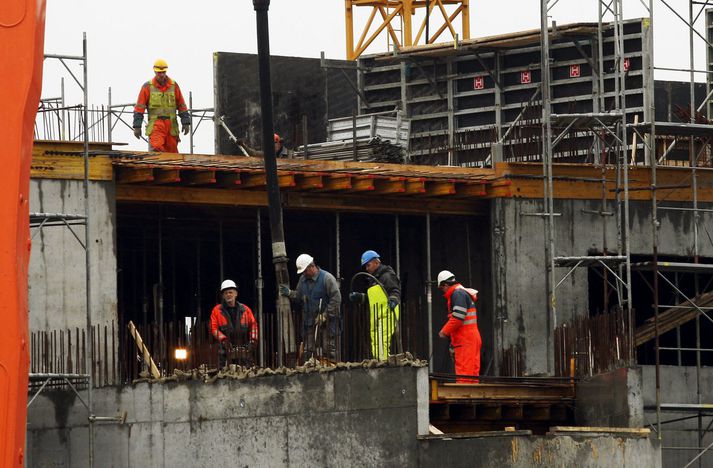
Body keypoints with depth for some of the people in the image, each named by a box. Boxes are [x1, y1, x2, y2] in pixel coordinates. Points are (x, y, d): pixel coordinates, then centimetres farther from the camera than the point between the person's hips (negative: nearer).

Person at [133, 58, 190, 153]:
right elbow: (139, 107, 2)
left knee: (172, 152, 3)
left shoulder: (174, 85, 10)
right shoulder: (148, 87, 3)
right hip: (155, 124, -3)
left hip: (171, 124, 3)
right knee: (157, 149, -21)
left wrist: (186, 123, 7)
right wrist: (137, 126, -3)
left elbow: (181, 106, 13)